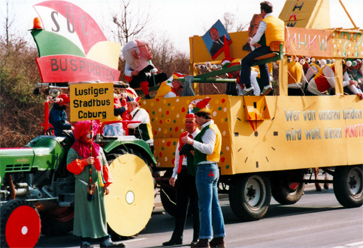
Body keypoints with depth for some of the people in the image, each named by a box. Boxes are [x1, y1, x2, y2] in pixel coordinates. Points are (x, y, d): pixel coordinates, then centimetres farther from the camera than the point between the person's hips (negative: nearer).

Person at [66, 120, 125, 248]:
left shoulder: (98, 149, 12)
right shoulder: (74, 150, -1)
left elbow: (104, 167, 13)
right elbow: (70, 165, -10)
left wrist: (106, 184, 8)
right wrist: (84, 162, -20)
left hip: (97, 186, 5)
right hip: (83, 187, -5)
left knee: (99, 212, 8)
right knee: (85, 213, -2)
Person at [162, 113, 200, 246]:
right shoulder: (182, 137, 15)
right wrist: (174, 175, 18)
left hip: (195, 174, -6)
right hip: (183, 173, 6)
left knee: (196, 205, 1)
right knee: (180, 205, 8)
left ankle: (197, 237, 10)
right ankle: (177, 237, 14)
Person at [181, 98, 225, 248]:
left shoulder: (209, 129, -13)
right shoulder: (212, 128, 18)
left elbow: (209, 148, -27)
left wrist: (192, 142, -31)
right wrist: (196, 152, 18)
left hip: (205, 169, -11)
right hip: (213, 168, 11)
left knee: (204, 206, -8)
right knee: (214, 205, 13)